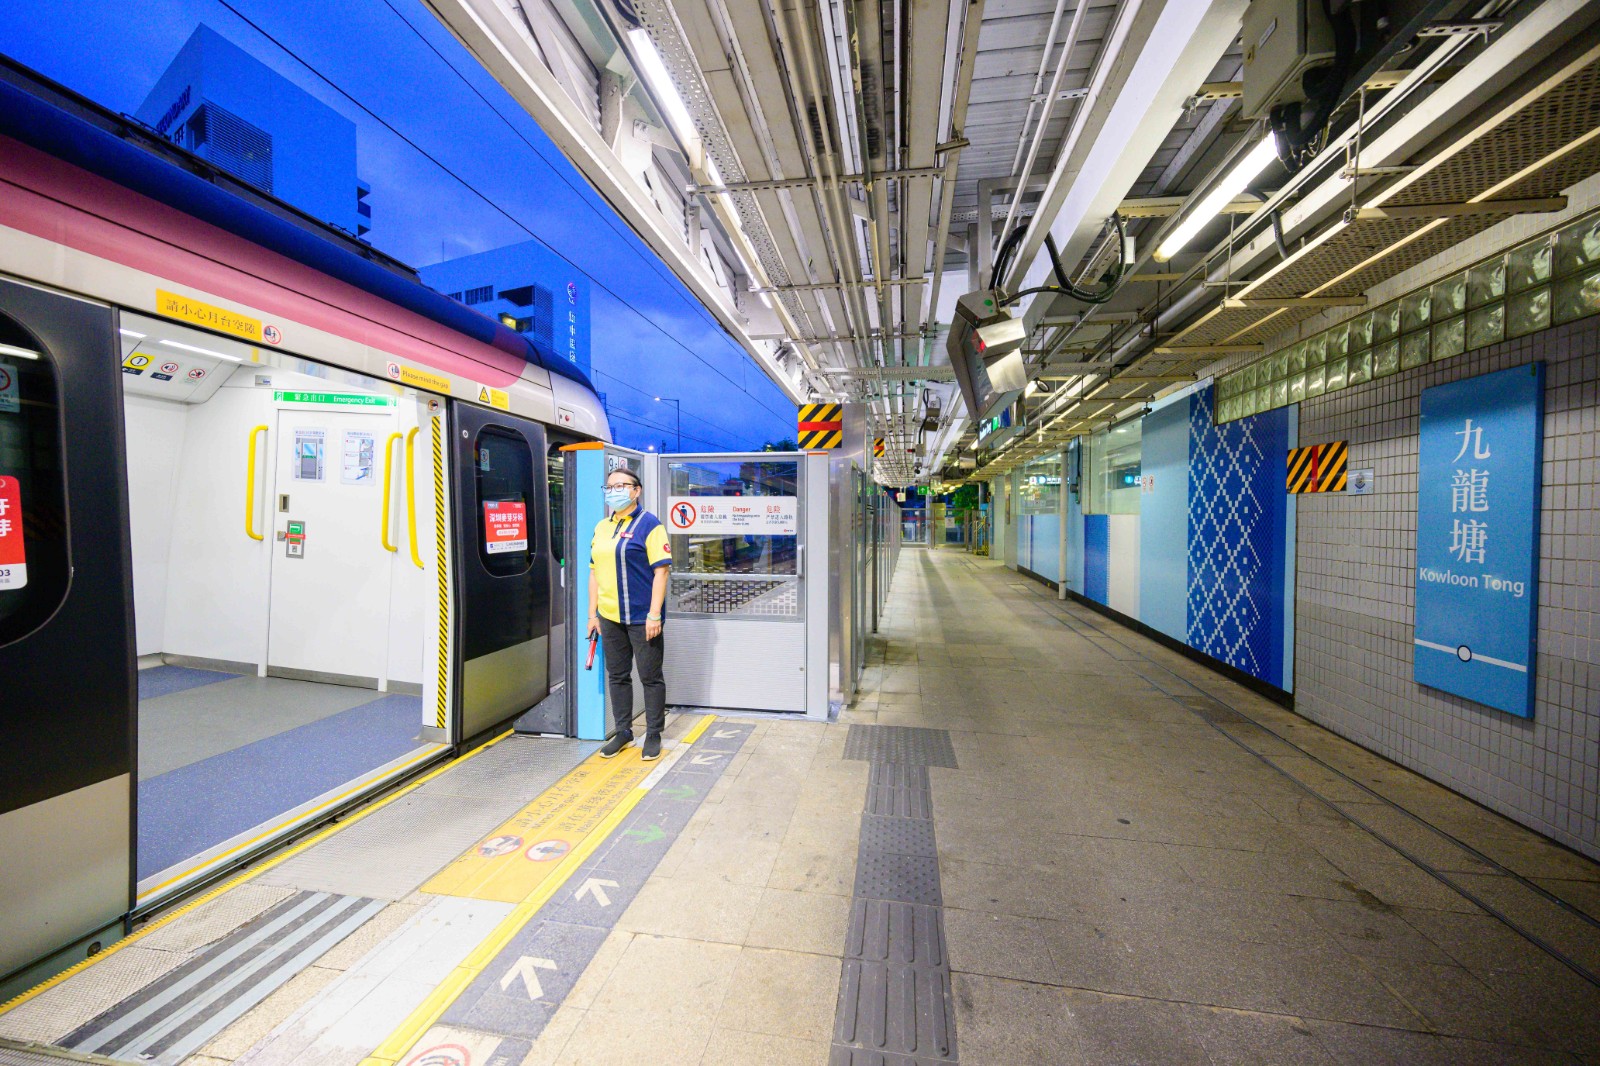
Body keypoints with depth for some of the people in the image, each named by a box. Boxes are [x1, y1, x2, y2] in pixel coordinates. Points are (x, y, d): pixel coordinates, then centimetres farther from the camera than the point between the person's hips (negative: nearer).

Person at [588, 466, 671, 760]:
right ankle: (623, 732, 31)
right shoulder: (602, 527, 12)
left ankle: (654, 735, 21)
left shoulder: (649, 524, -7)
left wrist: (654, 614, -18)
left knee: (650, 677, 5)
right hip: (610, 616, 6)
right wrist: (592, 613, 11)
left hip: (641, 616, -6)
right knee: (617, 676, 15)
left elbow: (660, 571, -13)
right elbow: (595, 572, 15)